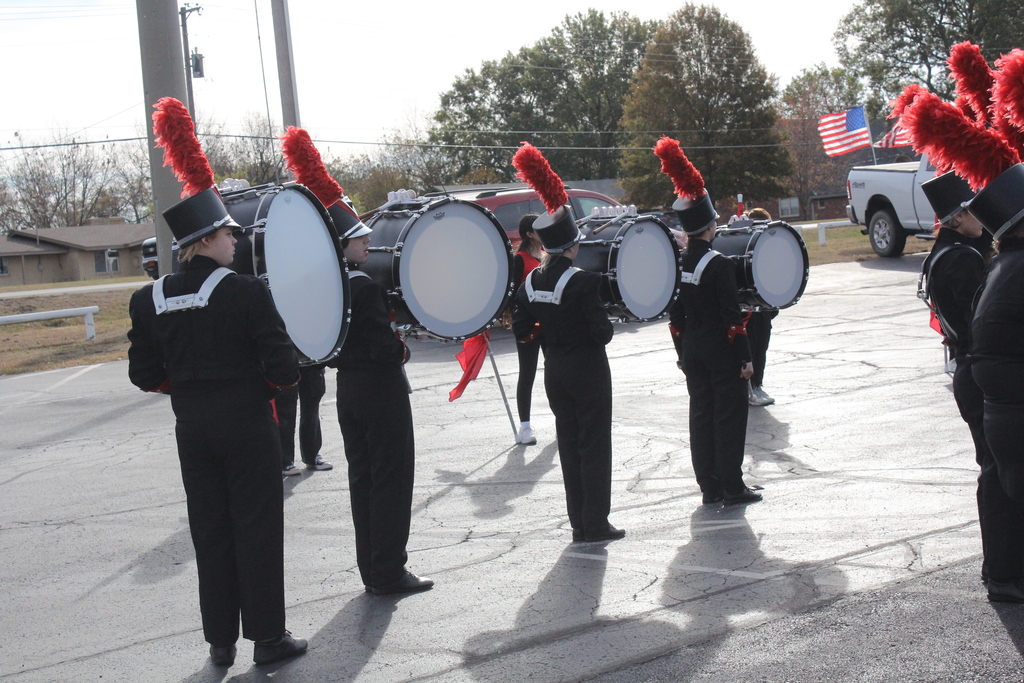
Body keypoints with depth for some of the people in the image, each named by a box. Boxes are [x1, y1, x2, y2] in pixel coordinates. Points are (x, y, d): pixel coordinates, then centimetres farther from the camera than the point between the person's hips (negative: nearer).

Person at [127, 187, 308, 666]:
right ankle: (267, 636, 13)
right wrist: (267, 383, 6)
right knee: (257, 528, 6)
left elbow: (145, 376, 5)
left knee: (210, 532, 13)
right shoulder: (246, 291, -14)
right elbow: (283, 367, -15)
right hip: (247, 425, -5)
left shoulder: (150, 300, 0)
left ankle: (220, 641, 21)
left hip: (191, 429, 5)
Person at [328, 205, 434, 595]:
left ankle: (371, 571, 19)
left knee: (362, 480, 13)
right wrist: (402, 350, -6)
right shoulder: (365, 287, -19)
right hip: (381, 391, -8)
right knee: (392, 479, 0)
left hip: (348, 391, 8)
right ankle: (389, 573, 3)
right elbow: (384, 346, -24)